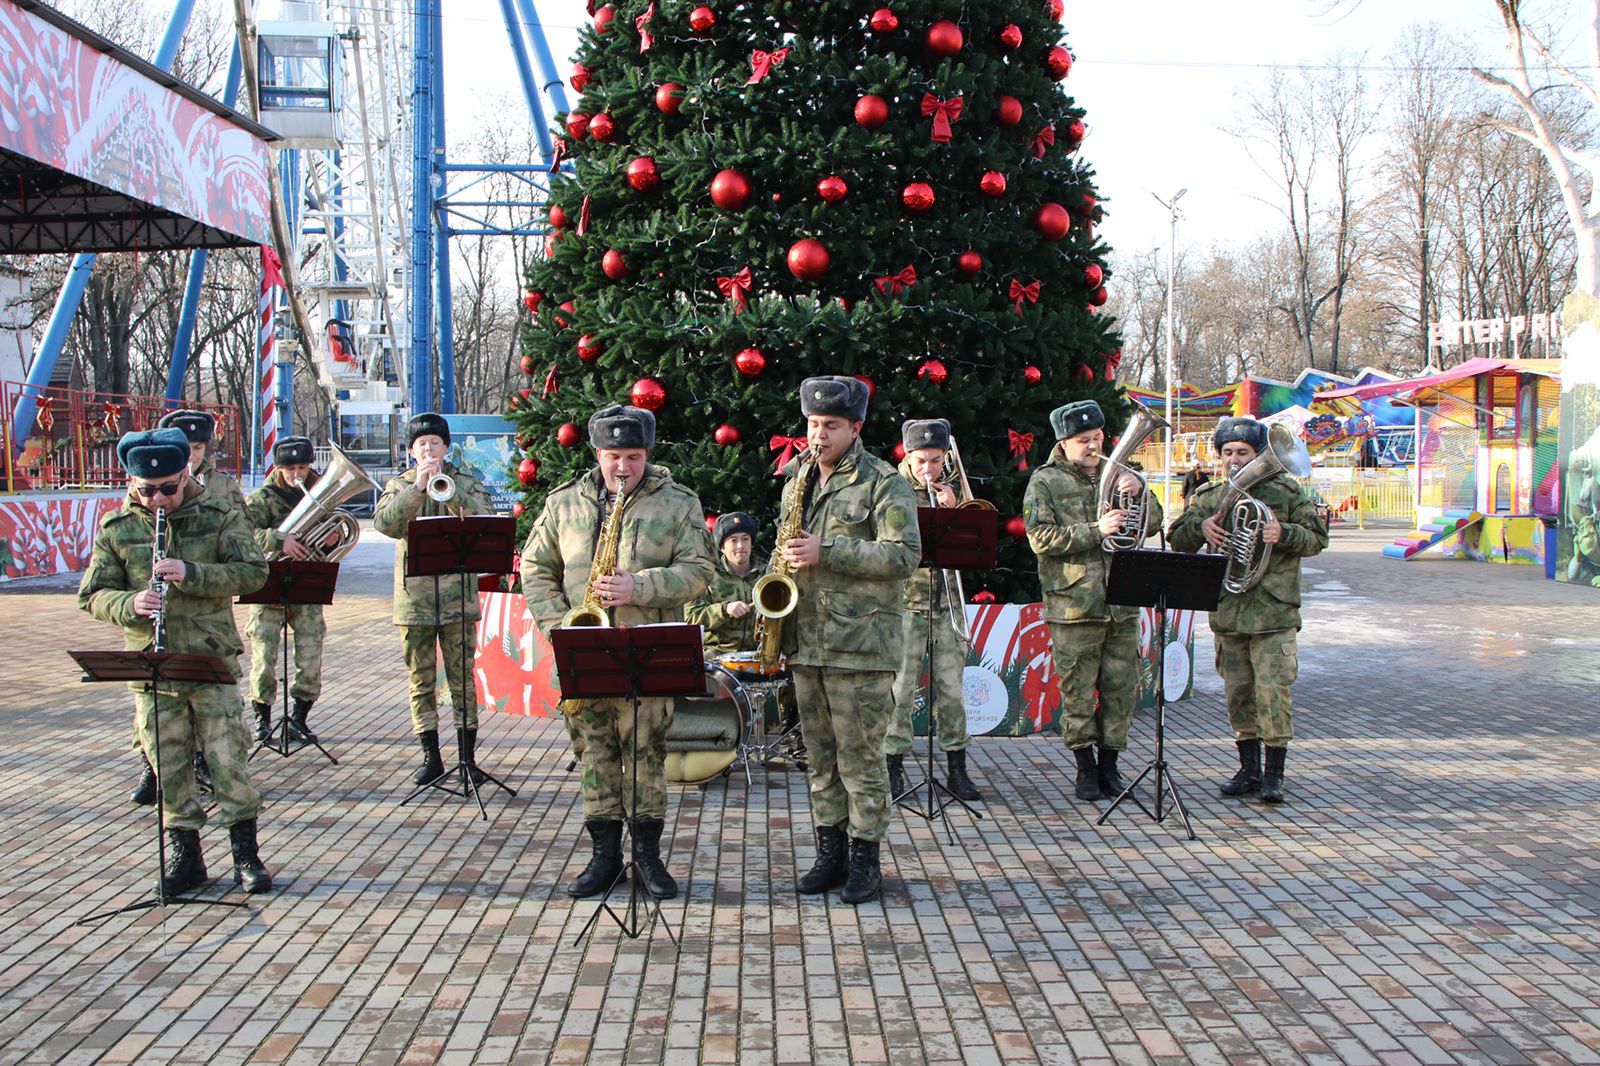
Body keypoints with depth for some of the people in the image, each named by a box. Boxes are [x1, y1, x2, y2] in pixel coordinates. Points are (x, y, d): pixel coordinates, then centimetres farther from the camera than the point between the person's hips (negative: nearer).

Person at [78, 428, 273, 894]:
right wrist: (130, 604, -18)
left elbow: (253, 572, -6)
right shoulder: (116, 528, 4)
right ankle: (184, 856, 18)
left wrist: (191, 574, -20)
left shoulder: (220, 517, 1)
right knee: (168, 767, 6)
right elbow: (94, 596, 5)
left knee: (229, 758, -2)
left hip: (212, 663, -2)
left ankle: (245, 853, 9)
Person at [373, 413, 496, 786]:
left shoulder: (467, 483, 6)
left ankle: (468, 756, 8)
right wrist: (417, 488, -20)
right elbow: (384, 523, -10)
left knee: (463, 681, 1)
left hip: (457, 598, -1)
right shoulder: (399, 485, 8)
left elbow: (486, 520, -12)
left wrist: (448, 489, -21)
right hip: (413, 599, 1)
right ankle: (431, 756, 16)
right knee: (421, 682, 6)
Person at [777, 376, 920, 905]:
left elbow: (904, 555, -14)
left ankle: (865, 857, 7)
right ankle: (830, 851, 20)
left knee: (859, 755, -3)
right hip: (806, 639, 6)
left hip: (860, 643, -6)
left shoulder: (884, 483, -6)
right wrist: (788, 559, 6)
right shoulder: (799, 480, 15)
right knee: (821, 754, 11)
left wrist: (827, 552, -19)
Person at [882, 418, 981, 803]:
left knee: (951, 689, 6)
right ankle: (893, 766, 7)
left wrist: (953, 510, -8)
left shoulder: (953, 489, 11)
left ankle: (956, 769, 14)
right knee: (900, 688, -3)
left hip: (947, 602, 3)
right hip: (904, 601, -3)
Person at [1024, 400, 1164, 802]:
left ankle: (1109, 764, 17)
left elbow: (1152, 525, 12)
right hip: (1074, 604, -4)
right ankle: (1085, 768, 11)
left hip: (1122, 603, 4)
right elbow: (1041, 538, -11)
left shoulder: (1116, 474, 16)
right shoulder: (1046, 482, 1)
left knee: (1121, 688, 5)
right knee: (1078, 692, 0)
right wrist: (1096, 530, -17)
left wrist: (1139, 493, -7)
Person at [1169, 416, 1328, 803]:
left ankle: (1274, 775, 0)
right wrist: (1199, 527, -11)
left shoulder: (1286, 491, 2)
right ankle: (1249, 769, 20)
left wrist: (1284, 534, -16)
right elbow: (1177, 540, 10)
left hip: (1273, 611, -4)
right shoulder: (1208, 496, 12)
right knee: (1238, 693, 9)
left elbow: (1317, 538, 3)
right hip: (1226, 610, 4)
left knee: (1273, 691, -8)